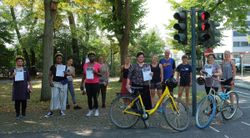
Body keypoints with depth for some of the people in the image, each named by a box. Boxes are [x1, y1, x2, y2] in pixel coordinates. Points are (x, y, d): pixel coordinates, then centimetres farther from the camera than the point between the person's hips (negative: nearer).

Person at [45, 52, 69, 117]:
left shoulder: (64, 66, 5)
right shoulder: (52, 67, 4)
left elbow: (68, 73, 5)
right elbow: (50, 75, 9)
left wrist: (66, 73, -19)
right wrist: (50, 82, -5)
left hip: (63, 83, 1)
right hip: (55, 83, -1)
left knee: (62, 96, 3)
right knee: (54, 97, -8)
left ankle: (61, 110, 15)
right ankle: (51, 111, -3)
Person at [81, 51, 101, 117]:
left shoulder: (98, 65, -2)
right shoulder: (85, 65, 8)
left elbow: (101, 74, 2)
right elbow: (84, 75, 14)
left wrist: (96, 72, -18)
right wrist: (82, 83, 12)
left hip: (95, 83, -3)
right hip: (87, 83, 3)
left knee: (94, 97, -4)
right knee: (89, 97, 5)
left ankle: (96, 110, 12)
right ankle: (90, 110, 15)